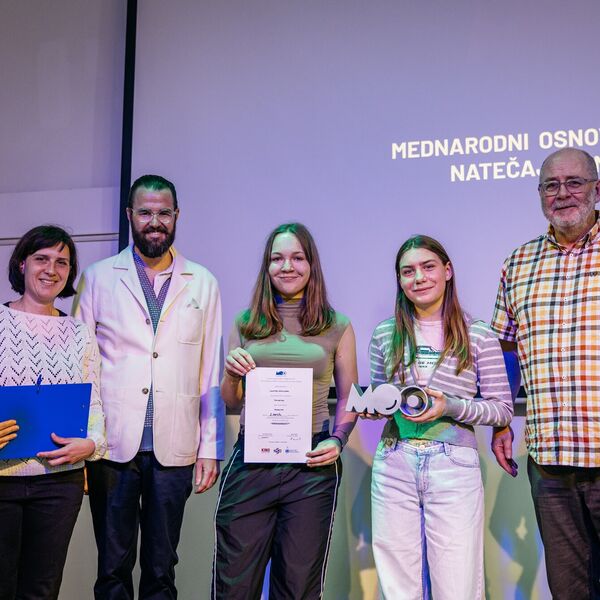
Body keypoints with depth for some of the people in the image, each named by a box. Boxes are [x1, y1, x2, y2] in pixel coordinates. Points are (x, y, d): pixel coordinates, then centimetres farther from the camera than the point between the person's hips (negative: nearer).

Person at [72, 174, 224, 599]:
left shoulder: (202, 284, 8)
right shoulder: (98, 278, 5)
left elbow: (211, 373, 6)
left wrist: (211, 448, 2)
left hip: (173, 450, 1)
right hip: (112, 447, -1)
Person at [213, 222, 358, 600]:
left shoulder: (338, 327, 5)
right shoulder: (245, 324, 10)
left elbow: (348, 397, 9)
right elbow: (231, 402, 15)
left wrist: (338, 441, -8)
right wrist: (233, 374, -5)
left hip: (313, 466, -1)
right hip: (251, 462, 1)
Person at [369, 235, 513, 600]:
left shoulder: (479, 336, 0)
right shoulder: (385, 334, 9)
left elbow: (503, 410, 2)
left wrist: (450, 407, -13)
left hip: (454, 465, -2)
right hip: (394, 465, 3)